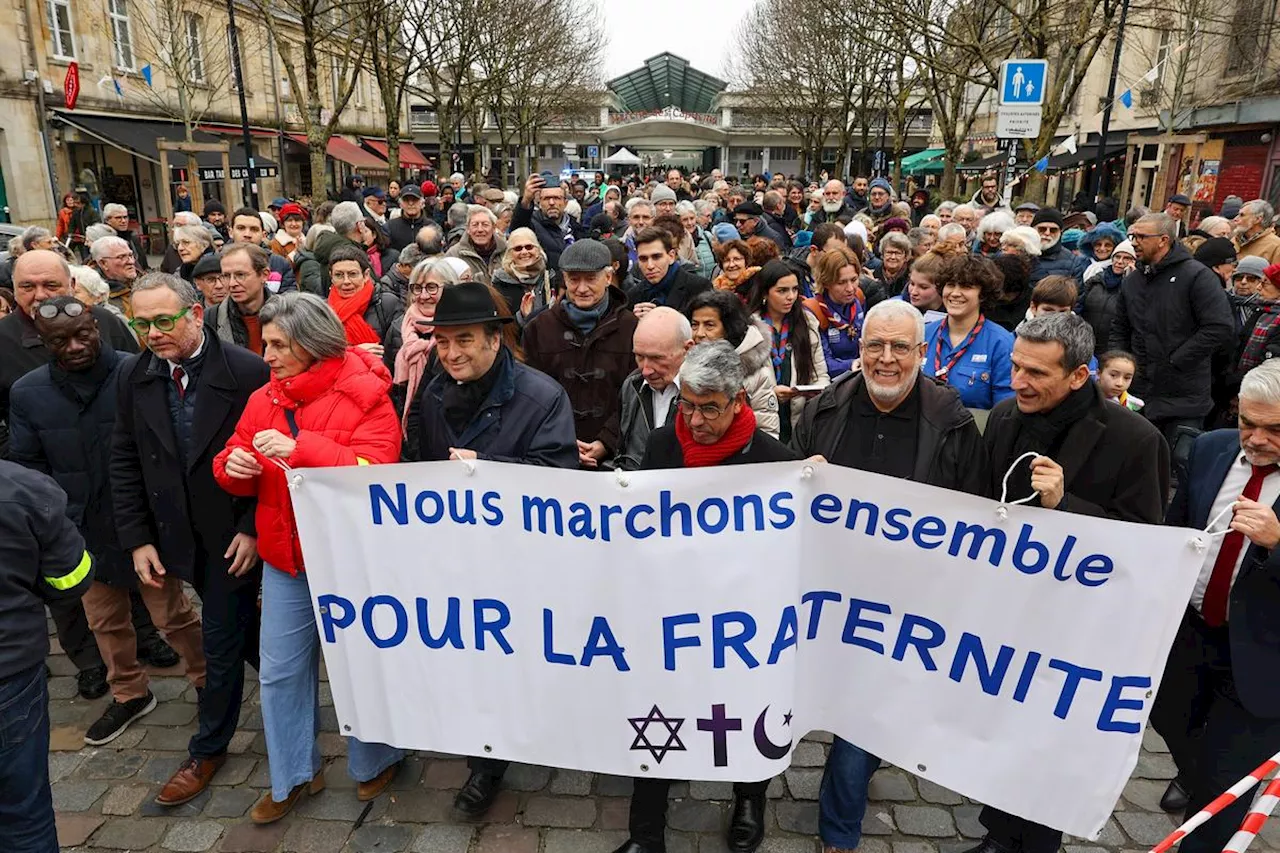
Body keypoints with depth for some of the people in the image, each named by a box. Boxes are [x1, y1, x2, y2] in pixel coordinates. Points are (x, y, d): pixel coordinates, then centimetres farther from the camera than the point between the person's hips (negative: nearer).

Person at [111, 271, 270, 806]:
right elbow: (125, 462, 3)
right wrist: (138, 540, -1)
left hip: (235, 535, -5)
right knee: (237, 629, 19)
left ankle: (208, 750, 24)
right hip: (179, 536, 5)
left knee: (222, 640, 3)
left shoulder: (247, 371, -16)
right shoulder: (134, 376, -1)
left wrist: (254, 529, -14)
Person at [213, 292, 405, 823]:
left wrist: (301, 449, -30)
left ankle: (375, 762, 35)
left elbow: (376, 470, -23)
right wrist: (234, 465, -14)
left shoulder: (364, 396, -13)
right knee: (280, 671, 14)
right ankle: (293, 775, 34)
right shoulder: (264, 400, 5)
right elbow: (238, 475, 10)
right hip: (285, 560, 5)